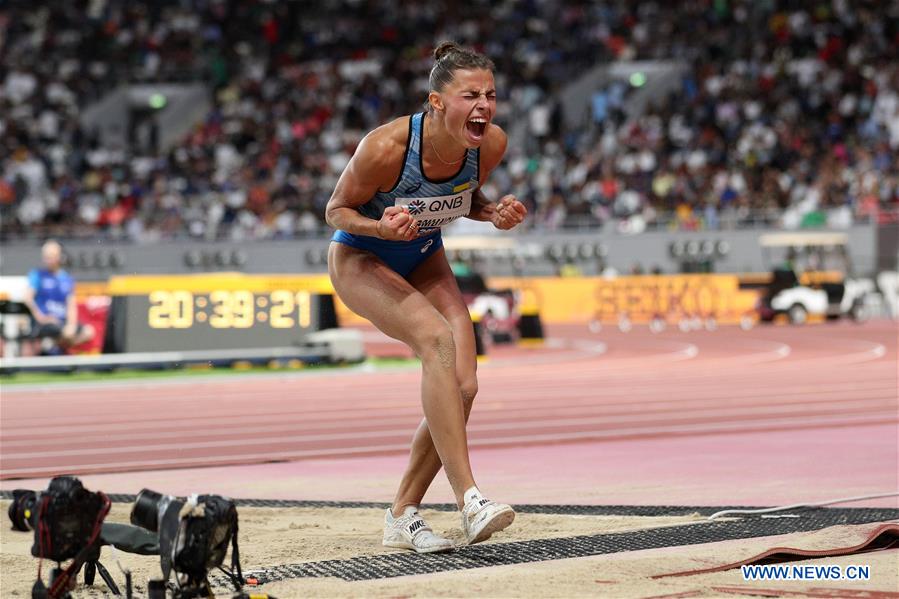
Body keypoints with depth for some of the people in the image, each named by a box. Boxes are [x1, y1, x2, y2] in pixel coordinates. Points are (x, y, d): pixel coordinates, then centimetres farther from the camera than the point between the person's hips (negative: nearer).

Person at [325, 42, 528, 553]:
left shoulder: (492, 143, -19)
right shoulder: (386, 147, -33)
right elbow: (337, 210, -17)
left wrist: (495, 214, -17)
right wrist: (381, 227, -37)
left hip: (425, 258, 6)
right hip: (361, 260, -6)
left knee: (463, 386, -9)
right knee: (437, 339, -31)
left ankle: (404, 515, 8)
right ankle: (468, 499, -35)